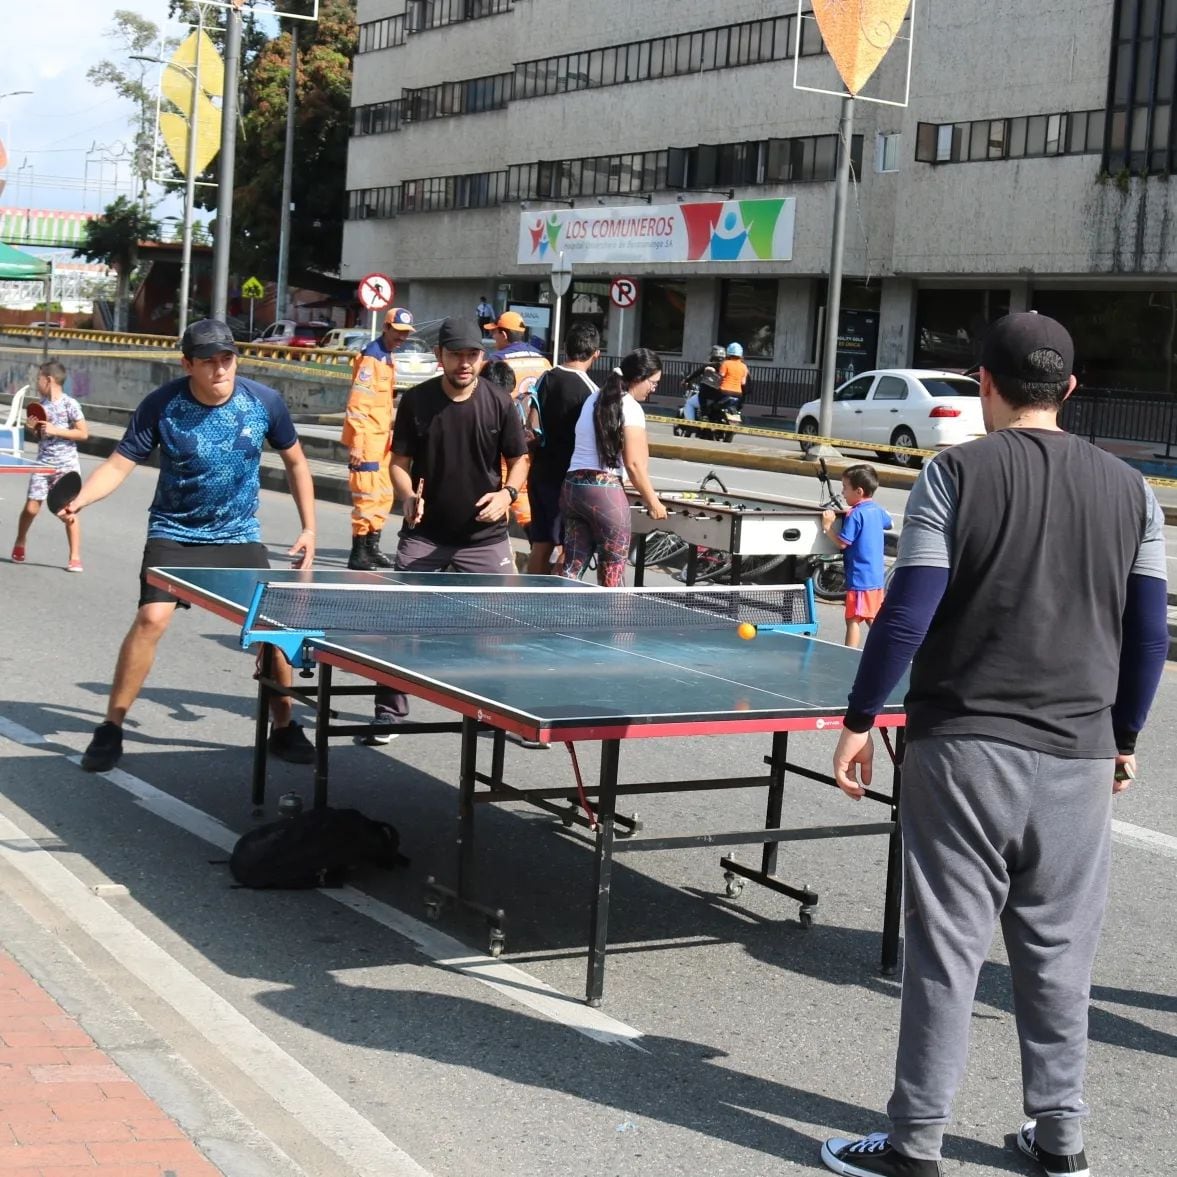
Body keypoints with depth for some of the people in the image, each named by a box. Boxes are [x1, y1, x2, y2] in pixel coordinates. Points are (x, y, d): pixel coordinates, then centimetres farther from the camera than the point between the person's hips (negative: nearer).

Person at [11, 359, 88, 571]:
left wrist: (55, 430, -16)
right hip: (42, 463, 5)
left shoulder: (70, 404, -9)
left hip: (66, 465, -5)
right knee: (31, 507, 1)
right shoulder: (41, 404, 9)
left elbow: (83, 433, -10)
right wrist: (35, 428, -3)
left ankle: (75, 557, 2)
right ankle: (20, 543, 26)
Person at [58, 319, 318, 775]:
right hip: (174, 533, -2)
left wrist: (309, 528, 1)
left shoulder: (264, 401, -10)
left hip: (239, 536, 2)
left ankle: (284, 728, 17)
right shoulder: (160, 405, -16)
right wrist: (81, 498, -33)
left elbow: (295, 463, 5)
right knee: (151, 619, -18)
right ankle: (111, 729, -4)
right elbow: (119, 464, -14)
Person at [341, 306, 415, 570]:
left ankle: (372, 548, 24)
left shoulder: (389, 357, 14)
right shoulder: (371, 358, -15)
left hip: (383, 440, 10)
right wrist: (355, 444, -24)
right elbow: (356, 405, -20)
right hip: (367, 441, -10)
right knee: (367, 496, -8)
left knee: (384, 496, 15)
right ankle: (358, 554, -4)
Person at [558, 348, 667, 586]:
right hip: (605, 490, -7)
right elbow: (634, 464, -13)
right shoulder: (631, 408, -8)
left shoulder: (593, 400, 15)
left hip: (572, 485, 7)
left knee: (572, 564, 7)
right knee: (613, 567, 3)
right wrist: (653, 502, -5)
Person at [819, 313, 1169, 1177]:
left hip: (965, 745, -3)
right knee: (1059, 951, 13)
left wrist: (860, 720, -2)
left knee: (946, 949, 2)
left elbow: (906, 615, -10)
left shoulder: (956, 474, -6)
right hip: (1079, 756, 3)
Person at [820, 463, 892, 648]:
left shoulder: (855, 515, -17)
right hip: (876, 577, 9)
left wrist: (828, 527, -7)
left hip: (859, 579, -9)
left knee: (853, 620, -6)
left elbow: (842, 542, -19)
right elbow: (888, 524, 31)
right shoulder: (877, 510, 9)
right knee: (872, 618, 17)